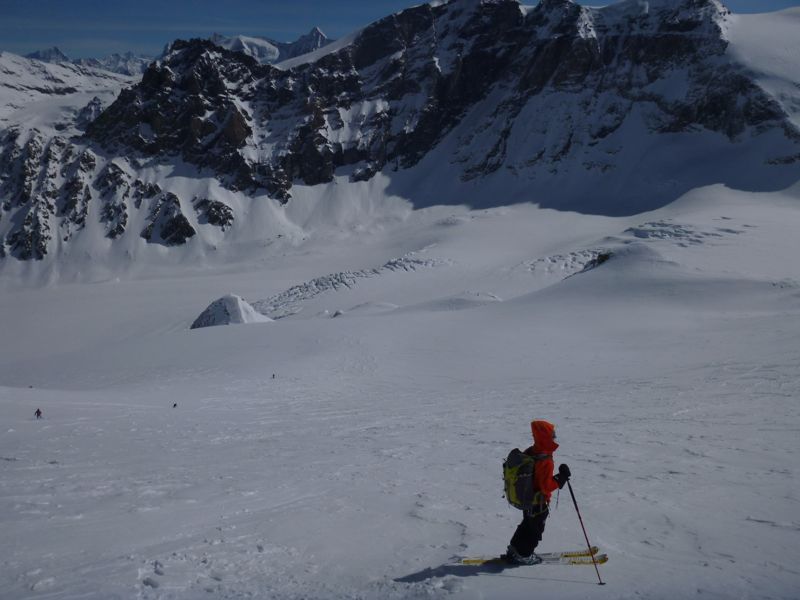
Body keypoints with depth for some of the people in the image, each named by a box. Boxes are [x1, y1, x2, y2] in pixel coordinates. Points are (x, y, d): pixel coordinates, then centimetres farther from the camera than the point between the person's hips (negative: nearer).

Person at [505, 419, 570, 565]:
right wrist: (561, 478, -23)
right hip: (539, 503, -8)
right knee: (536, 529, 12)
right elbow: (546, 486, -30)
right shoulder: (545, 461, -30)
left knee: (527, 524, 26)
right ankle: (523, 555, 24)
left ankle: (514, 550, 36)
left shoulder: (529, 452, -4)